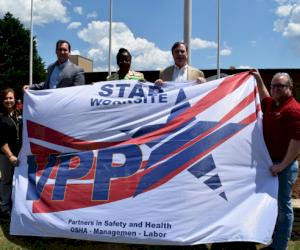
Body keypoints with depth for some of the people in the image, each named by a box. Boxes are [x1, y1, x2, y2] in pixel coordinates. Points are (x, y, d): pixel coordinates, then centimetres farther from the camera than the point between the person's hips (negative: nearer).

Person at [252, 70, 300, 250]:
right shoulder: (272, 104, 10)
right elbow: (265, 98, 36)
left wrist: (283, 165, -22)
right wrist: (259, 80, 29)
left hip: (283, 166, -9)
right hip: (269, 162, 9)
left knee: (283, 206, 1)